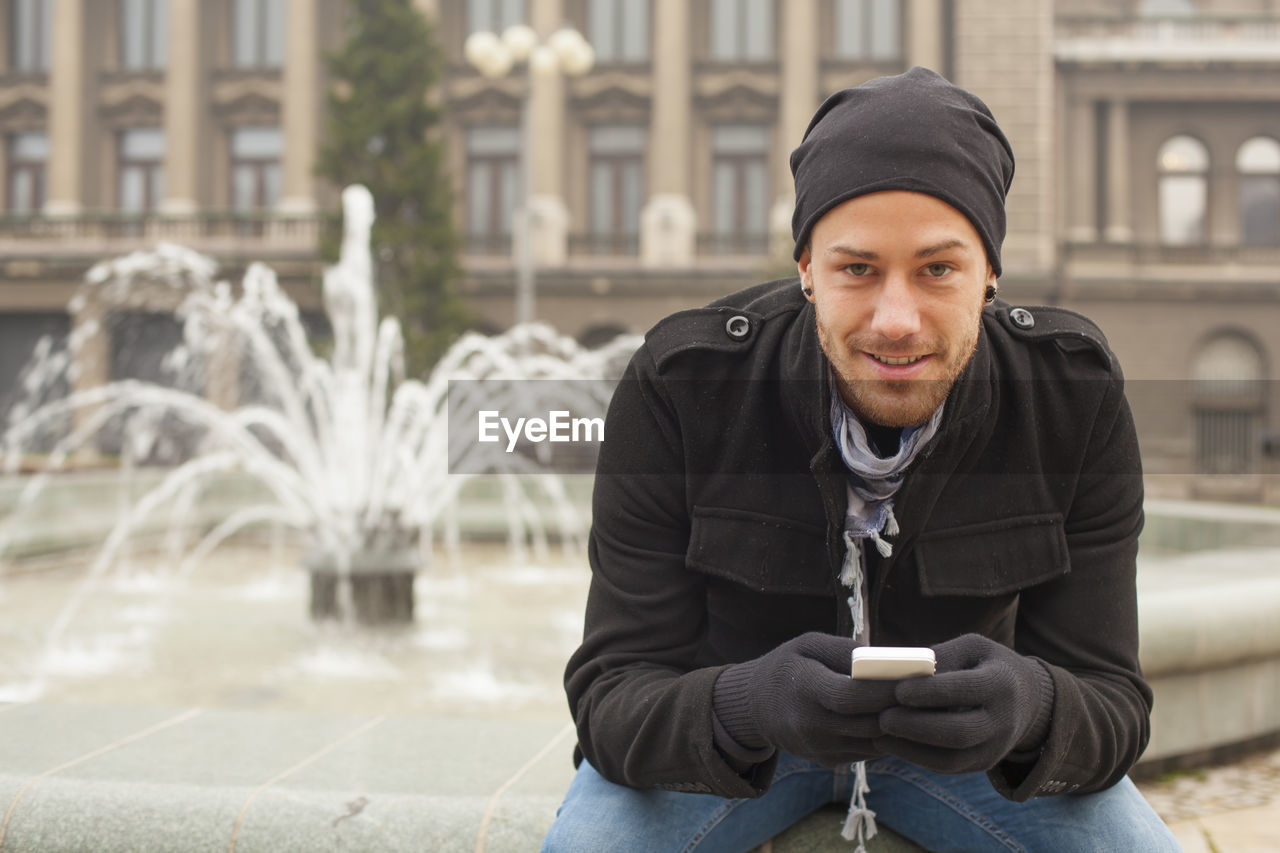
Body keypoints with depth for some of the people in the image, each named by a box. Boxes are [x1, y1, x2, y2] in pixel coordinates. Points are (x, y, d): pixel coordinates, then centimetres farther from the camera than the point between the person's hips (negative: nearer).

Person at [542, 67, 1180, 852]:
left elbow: (1112, 703, -20)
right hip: (723, 719, -1)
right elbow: (615, 696, -26)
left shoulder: (1076, 396, -21)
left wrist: (1031, 707, -46)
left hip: (967, 728, 2)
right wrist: (746, 705, -49)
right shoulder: (678, 386, -26)